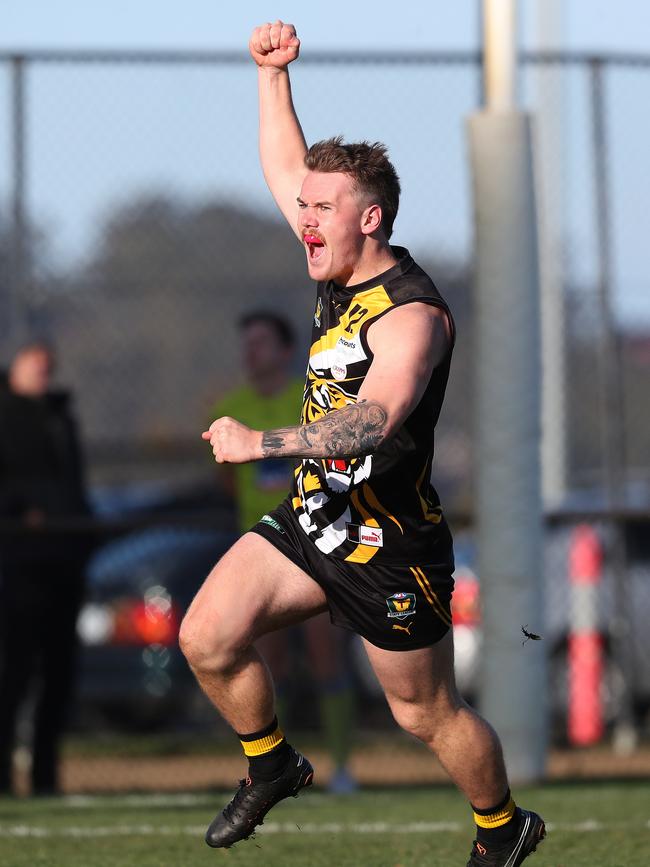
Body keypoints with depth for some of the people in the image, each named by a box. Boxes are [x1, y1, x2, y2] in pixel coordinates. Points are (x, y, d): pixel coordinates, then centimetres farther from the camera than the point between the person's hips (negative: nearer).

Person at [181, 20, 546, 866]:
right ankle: (272, 766, 16)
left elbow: (374, 419, -40)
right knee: (208, 638, -7)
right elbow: (287, 170, 18)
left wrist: (264, 442, -48)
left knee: (428, 712, 6)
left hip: (391, 545, -8)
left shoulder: (409, 313, -23)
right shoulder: (343, 268, 3)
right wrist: (272, 74, 8)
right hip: (313, 517, 8)